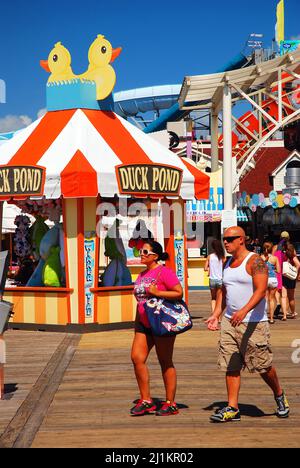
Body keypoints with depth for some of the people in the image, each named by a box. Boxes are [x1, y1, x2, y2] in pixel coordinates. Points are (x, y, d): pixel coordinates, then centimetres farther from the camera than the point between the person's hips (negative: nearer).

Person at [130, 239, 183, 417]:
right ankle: (146, 401, 7)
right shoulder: (142, 275, 15)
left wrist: (157, 292, -22)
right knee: (137, 358, -2)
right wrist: (137, 322, 20)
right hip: (144, 323, 8)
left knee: (166, 362, 1)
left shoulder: (164, 272, -10)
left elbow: (179, 293, -17)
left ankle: (171, 404, 10)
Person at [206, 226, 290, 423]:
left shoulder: (255, 261, -10)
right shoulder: (227, 263, 14)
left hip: (254, 323, -7)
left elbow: (261, 290, -21)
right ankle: (232, 409, 7)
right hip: (230, 322, 7)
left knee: (263, 365, 2)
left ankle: (280, 395, 27)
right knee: (231, 367, 3)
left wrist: (244, 310, -34)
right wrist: (216, 315, 12)